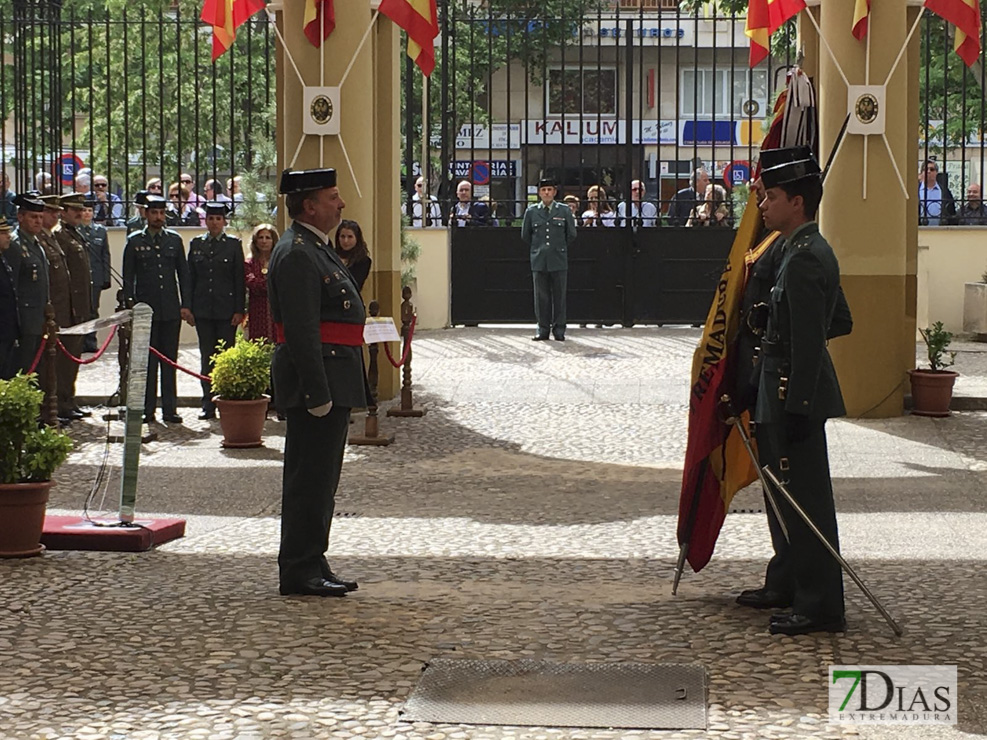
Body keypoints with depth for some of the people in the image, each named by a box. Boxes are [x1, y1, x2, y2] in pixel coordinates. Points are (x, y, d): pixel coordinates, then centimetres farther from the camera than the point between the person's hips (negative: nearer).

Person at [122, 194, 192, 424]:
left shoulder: (174, 240, 10)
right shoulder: (134, 241, 4)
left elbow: (183, 274, 11)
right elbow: (128, 278, 4)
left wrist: (185, 305, 4)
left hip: (171, 310, 2)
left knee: (169, 361, 3)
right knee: (147, 362, -2)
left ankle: (170, 409, 7)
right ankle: (147, 409, 3)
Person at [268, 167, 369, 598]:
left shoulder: (315, 248, 18)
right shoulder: (296, 254, -16)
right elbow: (301, 331, -22)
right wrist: (317, 393, -24)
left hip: (332, 381, 11)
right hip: (317, 380, -11)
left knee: (319, 478, 14)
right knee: (310, 478, -7)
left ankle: (312, 567, 20)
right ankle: (300, 572, -2)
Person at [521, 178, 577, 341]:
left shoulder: (564, 211, 4)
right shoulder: (531, 211, 6)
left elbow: (571, 234, 13)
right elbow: (525, 235, 15)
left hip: (559, 260, -1)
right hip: (539, 260, 1)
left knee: (559, 296, 0)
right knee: (541, 296, 2)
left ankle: (559, 329, 7)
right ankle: (543, 329, 8)